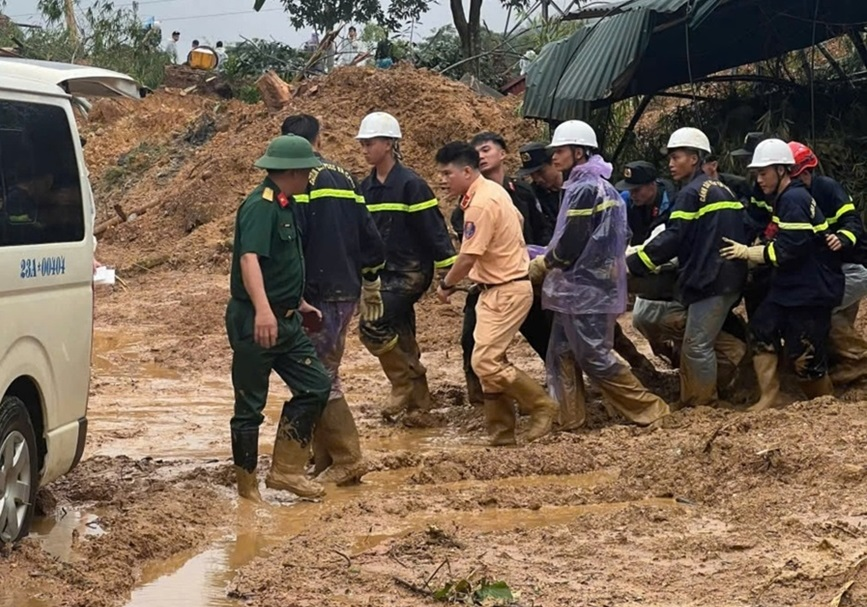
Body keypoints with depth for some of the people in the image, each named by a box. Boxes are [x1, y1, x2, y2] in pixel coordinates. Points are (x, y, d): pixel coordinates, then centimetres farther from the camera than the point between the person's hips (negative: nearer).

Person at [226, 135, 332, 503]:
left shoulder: (284, 206, 15)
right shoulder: (260, 206, -16)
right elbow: (250, 258, -31)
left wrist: (299, 304, 34)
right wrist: (262, 310, -43)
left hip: (285, 321, 10)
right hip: (254, 323, -10)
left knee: (316, 386, 6)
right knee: (250, 407, 0)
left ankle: (285, 470, 11)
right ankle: (247, 490, 9)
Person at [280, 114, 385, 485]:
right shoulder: (345, 179, 13)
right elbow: (369, 236, 16)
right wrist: (370, 284, 26)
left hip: (318, 295, -8)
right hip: (347, 291, 8)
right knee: (324, 374, 14)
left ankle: (346, 460, -7)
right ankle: (325, 460, 17)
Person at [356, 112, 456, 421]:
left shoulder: (410, 184, -12)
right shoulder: (366, 188, 10)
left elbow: (433, 228, -13)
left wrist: (449, 271, -15)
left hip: (411, 272, -7)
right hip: (383, 275, 8)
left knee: (372, 326, -19)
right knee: (402, 341, 10)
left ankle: (405, 381, -2)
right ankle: (419, 404, 18)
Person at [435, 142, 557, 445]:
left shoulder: (480, 204, -21)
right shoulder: (493, 190, 9)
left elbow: (468, 258, -22)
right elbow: (518, 219, 25)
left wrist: (446, 284, -5)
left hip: (507, 291, -10)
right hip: (497, 289, 10)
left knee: (485, 361, -12)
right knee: (490, 360, 10)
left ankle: (541, 406, 1)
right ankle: (501, 430, 14)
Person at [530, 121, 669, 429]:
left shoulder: (585, 189, -17)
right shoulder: (602, 187, 13)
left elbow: (570, 245, -20)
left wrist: (540, 265, -4)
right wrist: (546, 262, 15)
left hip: (584, 289, -10)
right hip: (584, 287, 10)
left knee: (595, 358, -3)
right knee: (562, 354, 11)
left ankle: (649, 408, 2)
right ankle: (568, 419, 14)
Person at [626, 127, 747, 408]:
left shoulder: (691, 193, -11)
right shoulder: (720, 189, 18)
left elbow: (672, 239, -17)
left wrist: (631, 264, -15)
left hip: (710, 279, -10)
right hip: (730, 276, 10)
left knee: (697, 345, -6)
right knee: (704, 340, 14)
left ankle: (702, 405, -1)